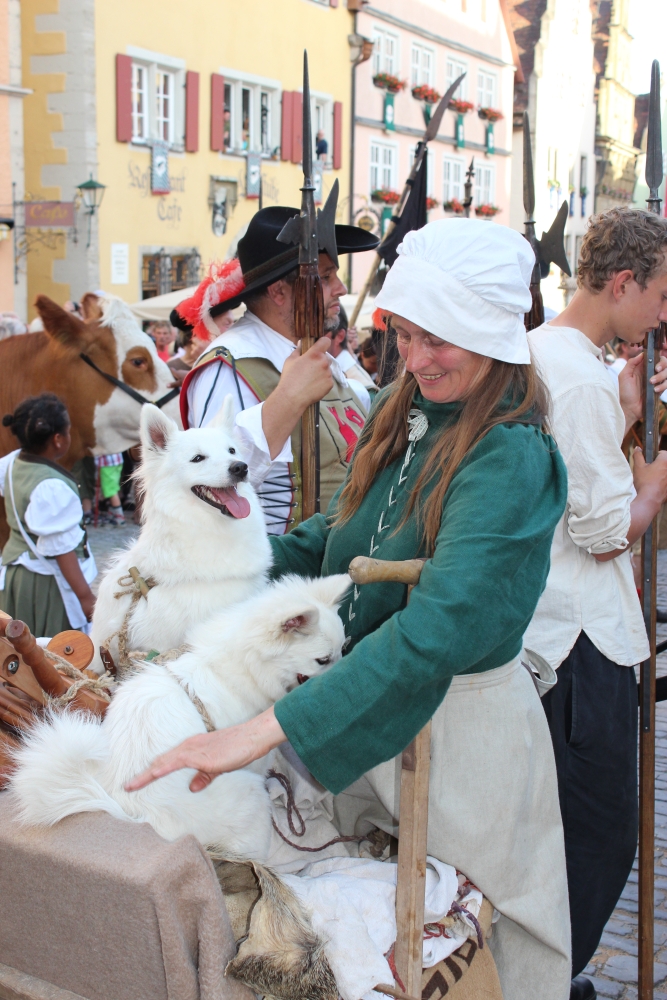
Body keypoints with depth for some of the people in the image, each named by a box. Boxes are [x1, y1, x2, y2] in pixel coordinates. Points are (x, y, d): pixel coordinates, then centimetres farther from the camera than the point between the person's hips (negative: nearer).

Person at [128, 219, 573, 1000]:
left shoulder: (512, 459, -25)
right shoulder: (399, 412, 0)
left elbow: (440, 626, -36)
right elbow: (347, 530, 12)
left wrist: (265, 729, -41)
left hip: (460, 722, -7)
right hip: (369, 704, 7)